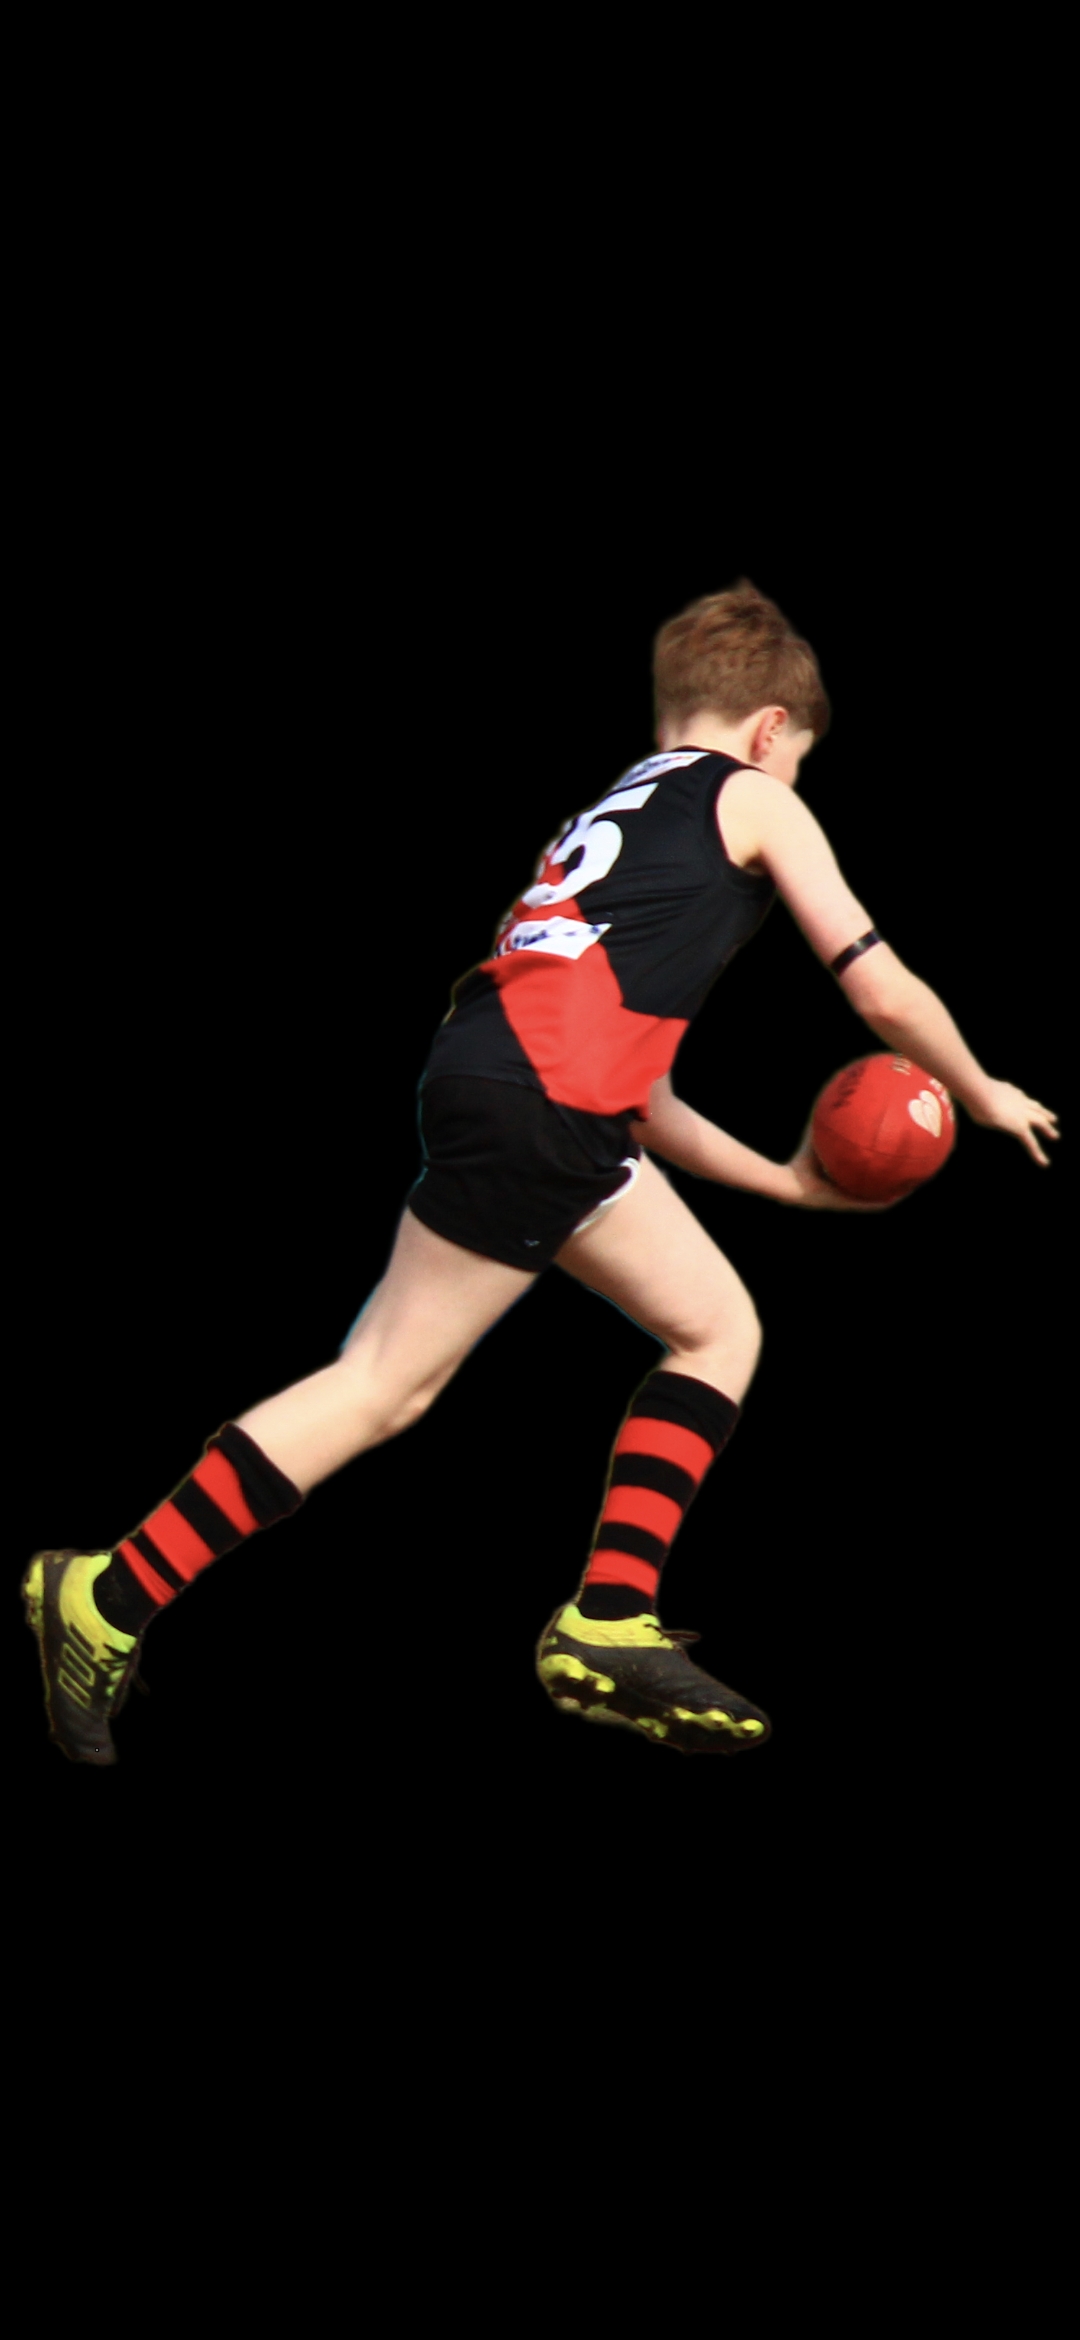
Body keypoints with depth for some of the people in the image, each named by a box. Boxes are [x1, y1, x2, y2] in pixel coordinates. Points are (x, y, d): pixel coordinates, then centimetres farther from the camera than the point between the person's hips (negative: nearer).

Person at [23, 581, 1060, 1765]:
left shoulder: (617, 814, 34)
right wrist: (986, 1097, 31)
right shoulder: (755, 801, 14)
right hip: (541, 1098, -8)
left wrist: (780, 1179, 38)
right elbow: (886, 995, 14)